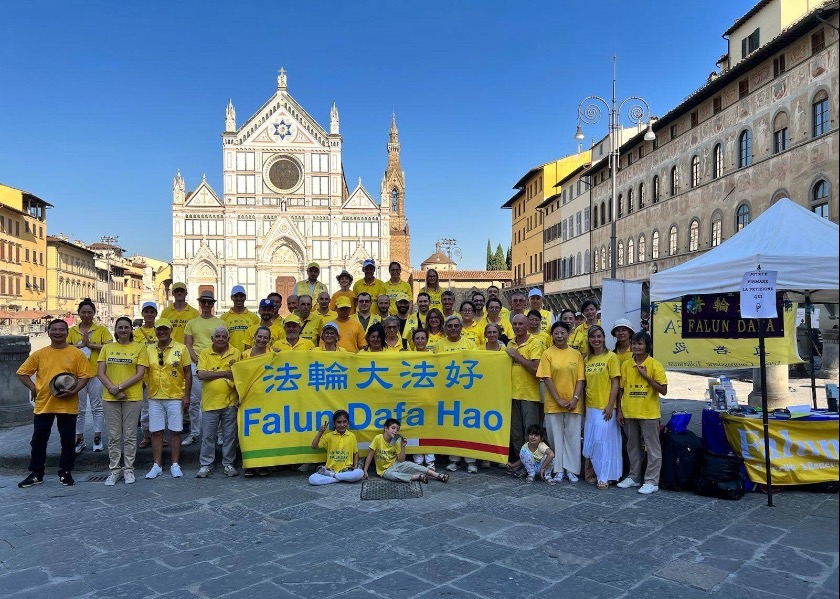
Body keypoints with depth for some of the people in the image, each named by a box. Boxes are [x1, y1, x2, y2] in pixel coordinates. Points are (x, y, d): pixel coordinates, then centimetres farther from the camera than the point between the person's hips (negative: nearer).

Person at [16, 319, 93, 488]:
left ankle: (65, 472, 19)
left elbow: (85, 376, -2)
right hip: (43, 404, 2)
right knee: (38, 440, 8)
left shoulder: (77, 354, -1)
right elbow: (22, 373, 8)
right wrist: (33, 388, -4)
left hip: (68, 406, -2)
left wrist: (74, 391, -17)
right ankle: (36, 474, 21)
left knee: (68, 441, 6)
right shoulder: (39, 354, 4)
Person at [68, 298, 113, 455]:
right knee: (79, 409, 8)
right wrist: (81, 344, -15)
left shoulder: (101, 329, 1)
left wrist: (90, 344, -14)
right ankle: (79, 439, 18)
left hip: (96, 373, -1)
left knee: (97, 407, 6)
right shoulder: (72, 331, 7)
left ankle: (97, 437, 16)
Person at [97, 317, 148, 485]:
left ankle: (128, 469, 15)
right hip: (110, 398, 2)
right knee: (113, 436, 7)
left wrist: (120, 387, -14)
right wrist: (112, 389, -12)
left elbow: (140, 374, -6)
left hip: (132, 397, -2)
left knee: (130, 435, 5)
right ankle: (114, 470, 17)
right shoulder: (107, 348, 9)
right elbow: (100, 373, 3)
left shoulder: (140, 347, 1)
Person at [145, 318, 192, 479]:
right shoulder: (149, 350, 6)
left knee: (175, 431, 3)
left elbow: (188, 373, 0)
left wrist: (187, 395, -5)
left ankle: (175, 465, 13)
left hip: (175, 397, -2)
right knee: (156, 432, 6)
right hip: (154, 397, 2)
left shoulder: (181, 348, -1)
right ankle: (157, 466, 16)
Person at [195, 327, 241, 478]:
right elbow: (201, 374, -9)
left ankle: (228, 463, 19)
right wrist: (223, 373, -11)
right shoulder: (205, 354, 4)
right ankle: (206, 465, 16)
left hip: (230, 402, 0)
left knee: (230, 435, 8)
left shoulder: (236, 353, 5)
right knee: (208, 436, 6)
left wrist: (241, 397, -4)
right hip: (210, 402, 0)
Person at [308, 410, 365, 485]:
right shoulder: (329, 435, 4)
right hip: (330, 469, 0)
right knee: (312, 479, -27)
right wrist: (320, 432, -7)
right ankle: (341, 478, -19)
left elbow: (356, 453, 11)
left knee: (360, 473, -33)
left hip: (346, 470, 0)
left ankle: (331, 476, -18)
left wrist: (355, 468, -2)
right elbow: (314, 446, 1)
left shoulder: (352, 436, 4)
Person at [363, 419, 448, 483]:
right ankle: (418, 477, -29)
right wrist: (365, 470, -13)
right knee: (392, 475, -37)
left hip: (396, 465, 4)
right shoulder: (378, 438, -15)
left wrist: (403, 446, -14)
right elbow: (370, 455, -10)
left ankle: (438, 476, -22)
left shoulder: (396, 442, -2)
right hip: (386, 470, -4)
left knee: (410, 465, -23)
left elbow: (401, 460, -4)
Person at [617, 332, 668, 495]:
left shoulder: (654, 365, -7)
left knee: (652, 448, 4)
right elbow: (621, 389, 9)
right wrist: (620, 410, 6)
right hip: (629, 413, 4)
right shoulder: (626, 365, 5)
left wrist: (646, 376, -18)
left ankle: (652, 481, 12)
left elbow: (663, 390, -11)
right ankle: (634, 477, 28)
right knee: (633, 446, 15)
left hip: (649, 413, -4)